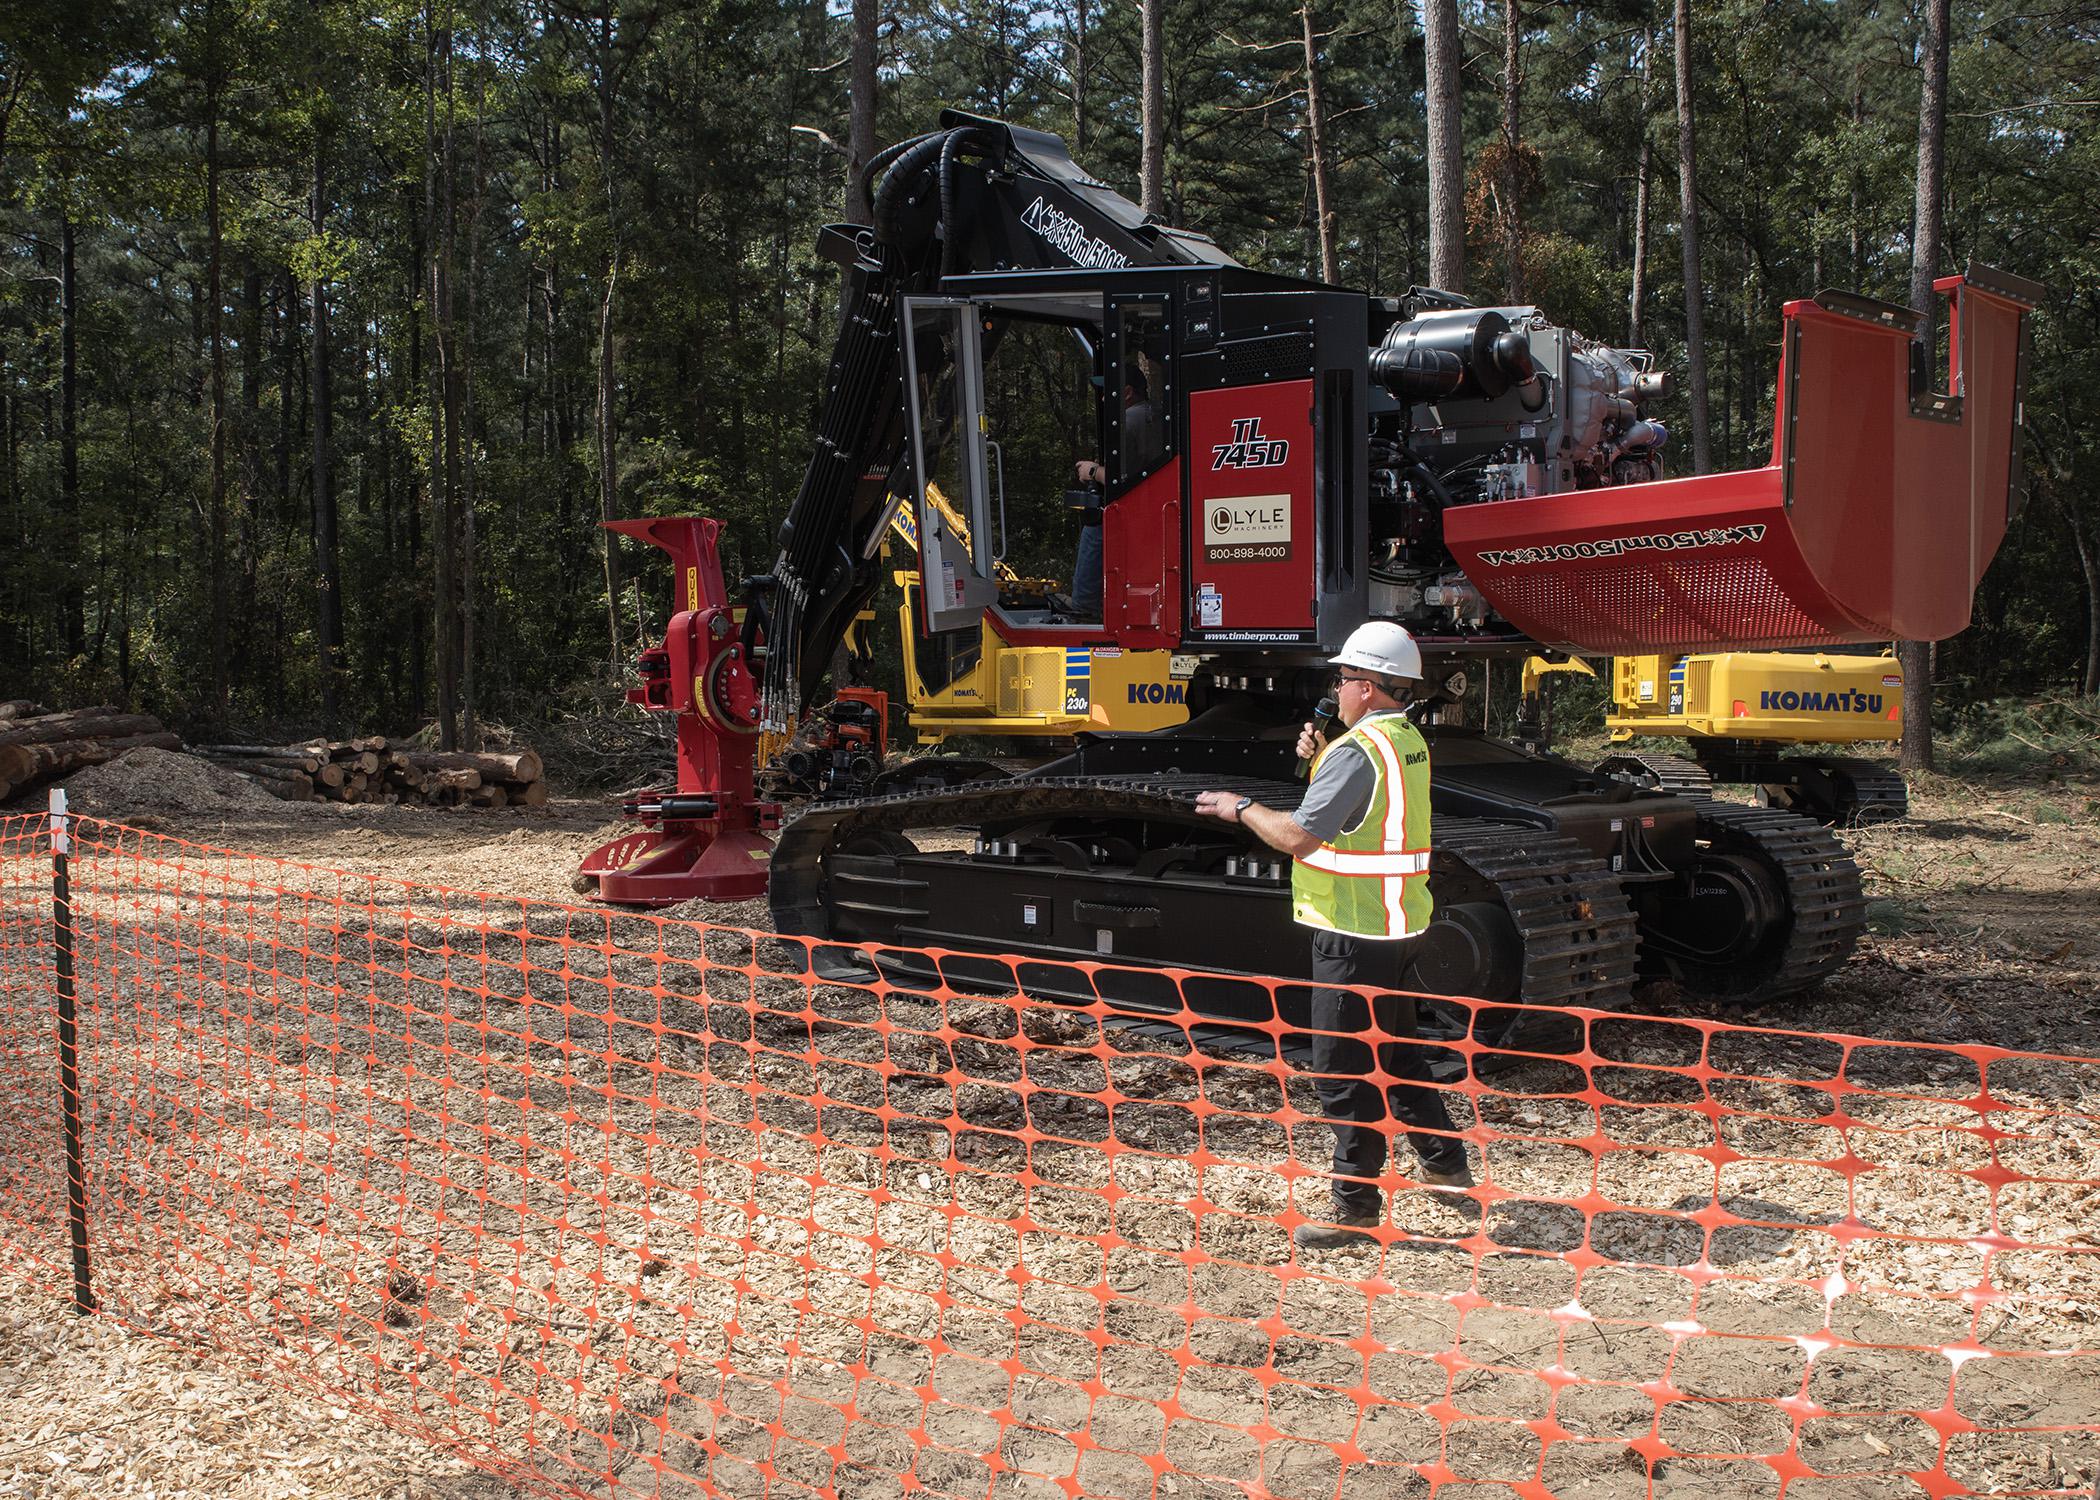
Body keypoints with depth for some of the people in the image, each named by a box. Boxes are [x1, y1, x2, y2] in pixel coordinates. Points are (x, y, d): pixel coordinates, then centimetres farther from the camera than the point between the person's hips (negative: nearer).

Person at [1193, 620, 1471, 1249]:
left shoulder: (1359, 750, -20)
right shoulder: (1409, 740, 10)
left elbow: (1298, 837, -25)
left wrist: (1241, 808, -10)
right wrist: (1318, 759, 11)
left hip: (1354, 932, -10)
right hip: (1395, 922, 10)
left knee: (1345, 1070, -1)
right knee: (1396, 1053, 23)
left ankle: (1355, 1206, 6)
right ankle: (1444, 1162, 36)